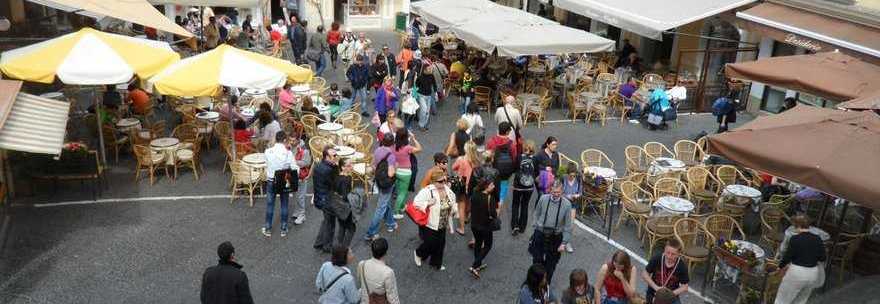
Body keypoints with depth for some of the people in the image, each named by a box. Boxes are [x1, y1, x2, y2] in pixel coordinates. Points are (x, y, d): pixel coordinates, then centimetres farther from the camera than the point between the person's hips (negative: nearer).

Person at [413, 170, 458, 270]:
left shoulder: (447, 190, -1)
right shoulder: (427, 191, -23)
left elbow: (452, 200, 18)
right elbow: (416, 203, -24)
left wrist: (454, 210, 2)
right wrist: (428, 204, -32)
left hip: (442, 225, 7)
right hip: (429, 225, -6)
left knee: (440, 244, 14)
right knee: (431, 243, 2)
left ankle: (436, 263, 36)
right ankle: (419, 253, 35)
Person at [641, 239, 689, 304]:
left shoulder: (682, 266, -13)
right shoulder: (656, 259, -14)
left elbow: (684, 287, -6)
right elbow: (644, 274, -4)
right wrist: (656, 287, -14)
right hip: (653, 294, 0)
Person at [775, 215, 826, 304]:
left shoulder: (795, 239, -14)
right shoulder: (817, 239, -1)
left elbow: (787, 256, -11)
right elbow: (823, 258, 2)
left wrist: (781, 266, 6)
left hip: (797, 273, -5)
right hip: (813, 274, 5)